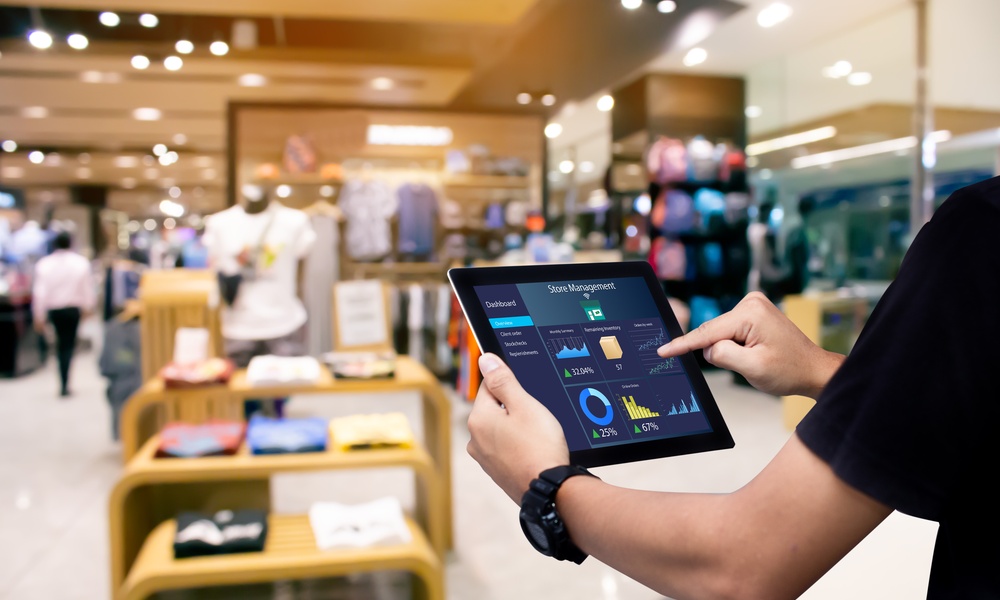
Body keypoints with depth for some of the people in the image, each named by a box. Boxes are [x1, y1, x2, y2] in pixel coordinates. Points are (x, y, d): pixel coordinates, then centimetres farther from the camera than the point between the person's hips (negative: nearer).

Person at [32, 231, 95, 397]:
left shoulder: (44, 264, -6)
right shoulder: (81, 263, -7)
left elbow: (39, 293, -8)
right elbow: (87, 288, -2)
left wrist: (39, 317, -4)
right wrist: (87, 307, 13)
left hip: (53, 309, 1)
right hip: (73, 308, -1)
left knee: (61, 343, 18)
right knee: (68, 345, 4)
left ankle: (64, 382, 23)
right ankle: (64, 383, -5)